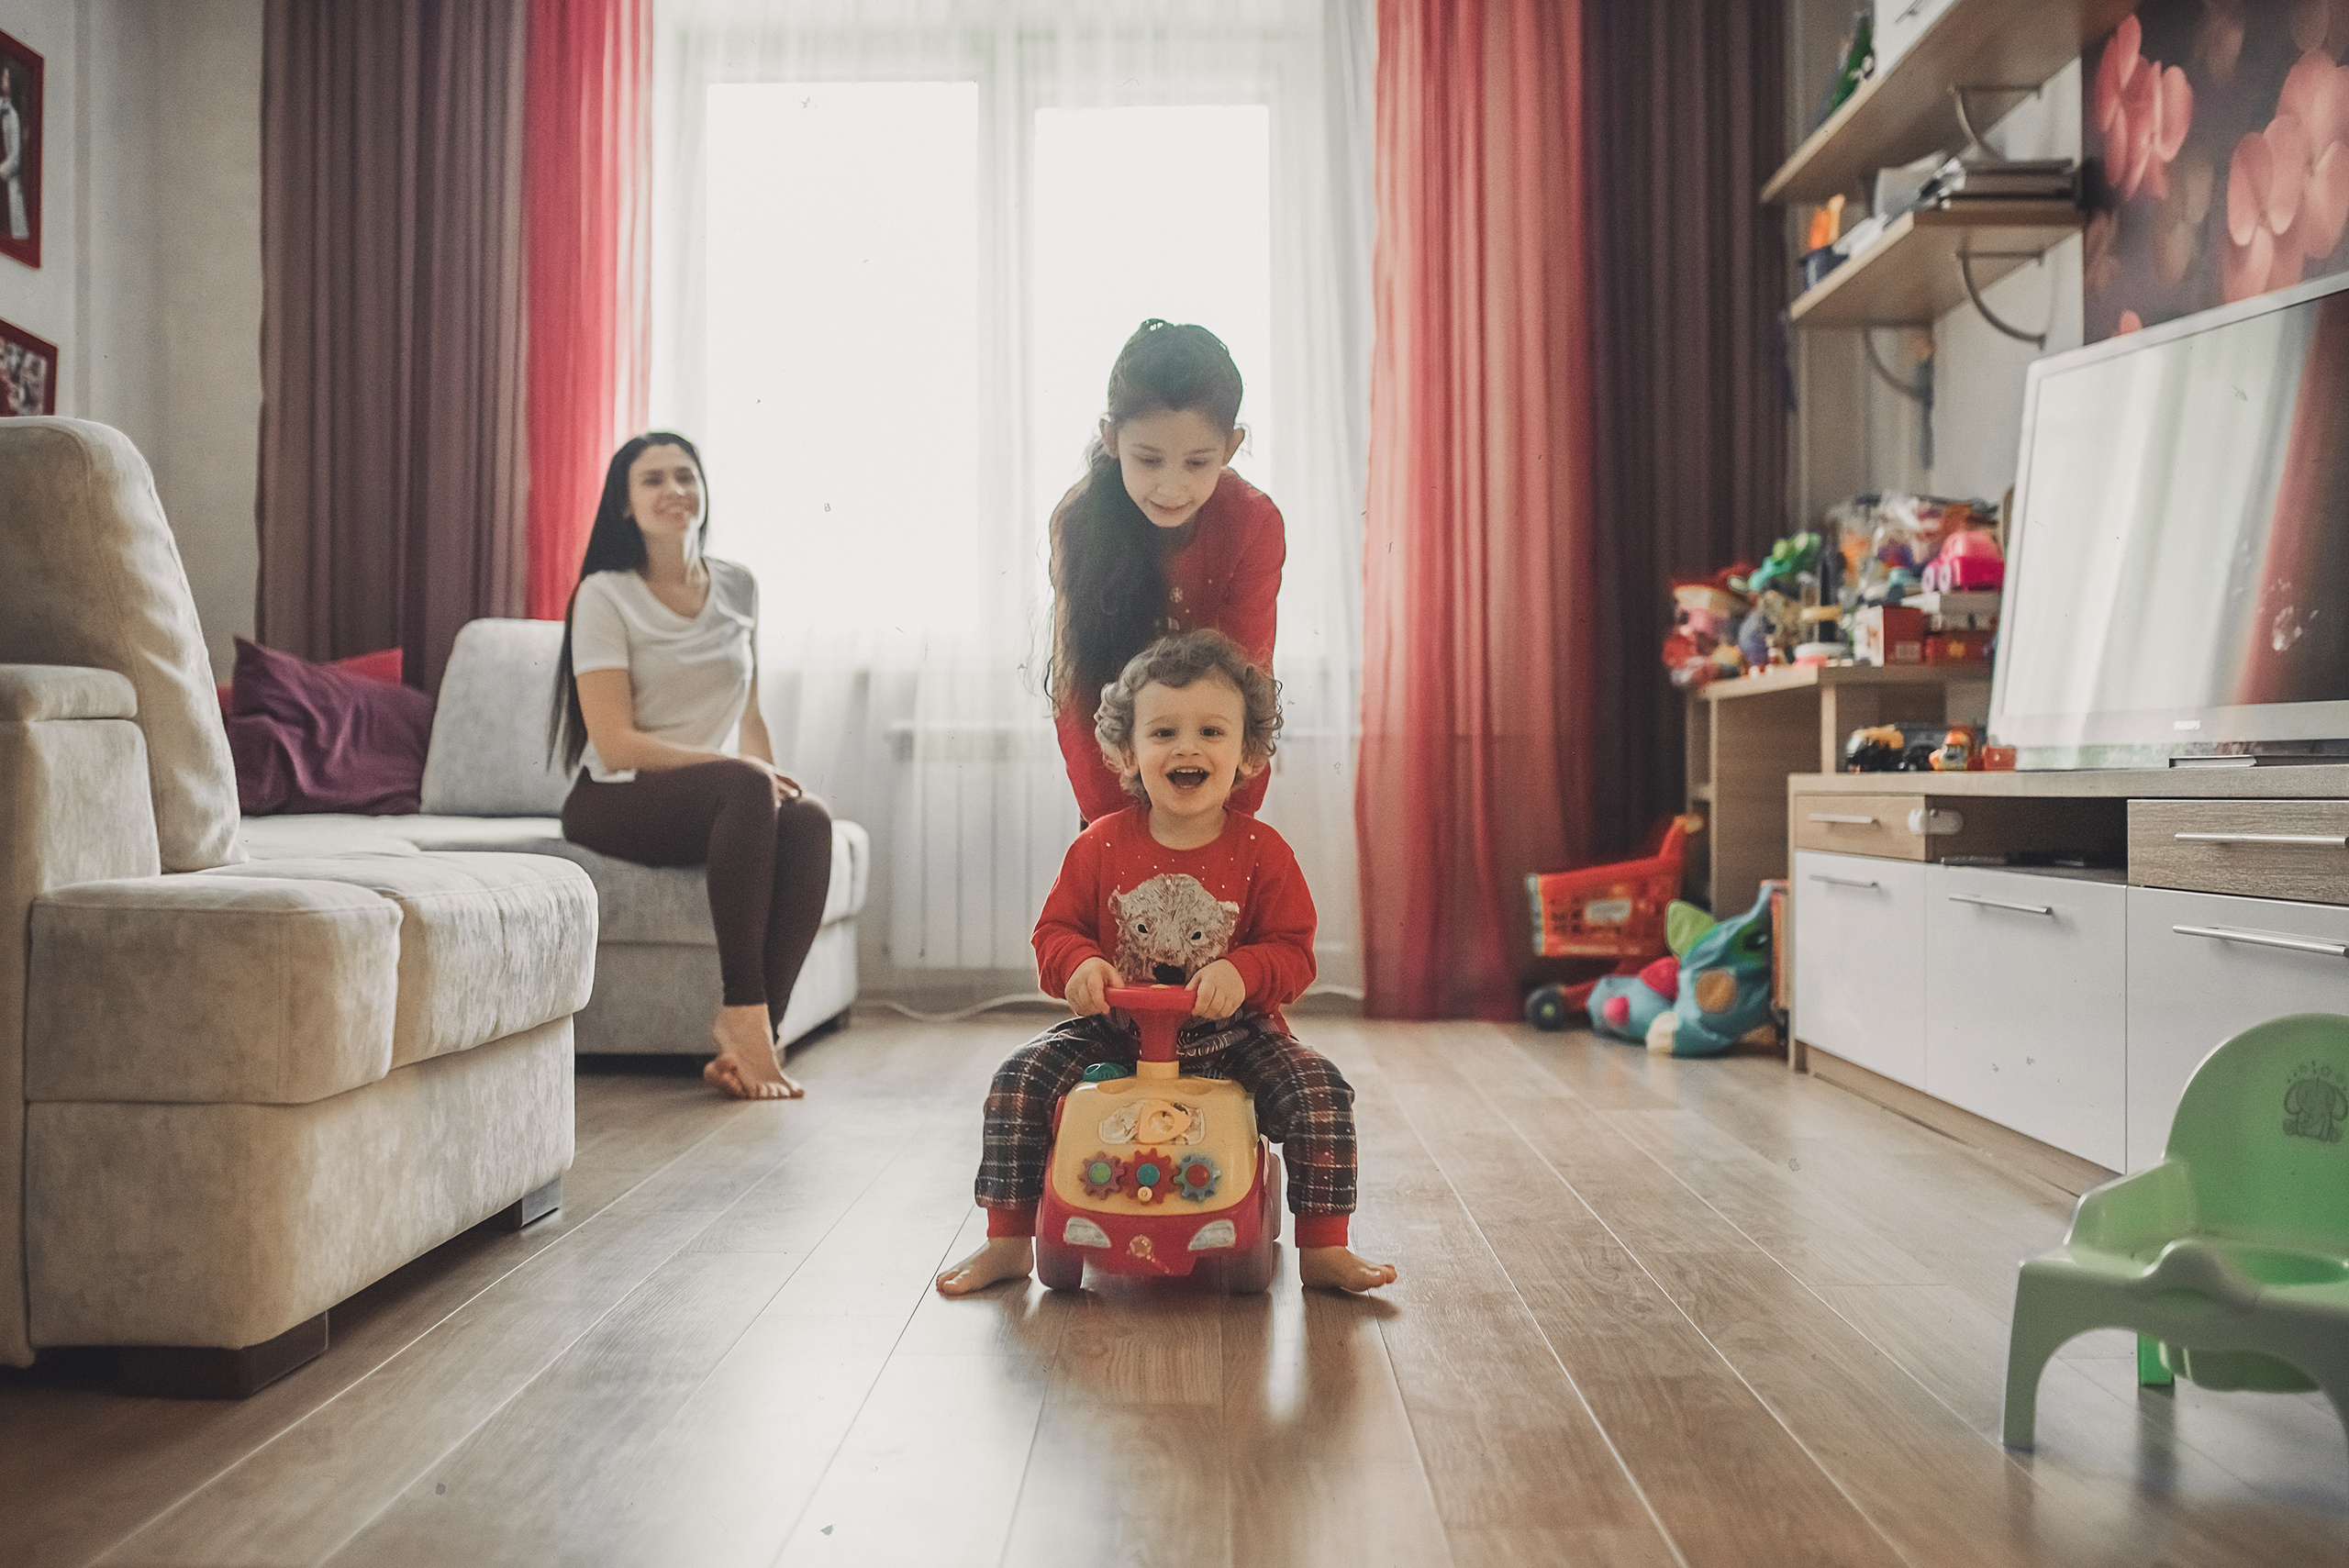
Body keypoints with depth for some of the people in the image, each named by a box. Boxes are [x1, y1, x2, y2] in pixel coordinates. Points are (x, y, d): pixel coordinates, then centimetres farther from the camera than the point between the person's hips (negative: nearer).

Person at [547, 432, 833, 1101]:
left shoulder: (738, 587, 12)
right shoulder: (605, 595, -4)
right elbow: (616, 744, -13)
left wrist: (773, 784, -3)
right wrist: (744, 770, -21)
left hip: (724, 803, 5)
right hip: (614, 802, -4)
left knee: (808, 820, -30)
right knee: (743, 787, -36)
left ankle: (746, 1036, -32)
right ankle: (743, 1014, -33)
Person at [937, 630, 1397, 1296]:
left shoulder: (1261, 851, -6)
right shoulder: (1101, 844, -4)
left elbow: (1293, 951, -7)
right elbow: (1056, 929, 2)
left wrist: (1242, 973, -28)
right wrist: (1079, 964, -21)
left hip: (1232, 1036, -1)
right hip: (1115, 1030, 1)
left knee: (1321, 1091, -22)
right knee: (1020, 1076, -16)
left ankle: (1323, 1248, -5)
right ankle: (1007, 1240, -1)